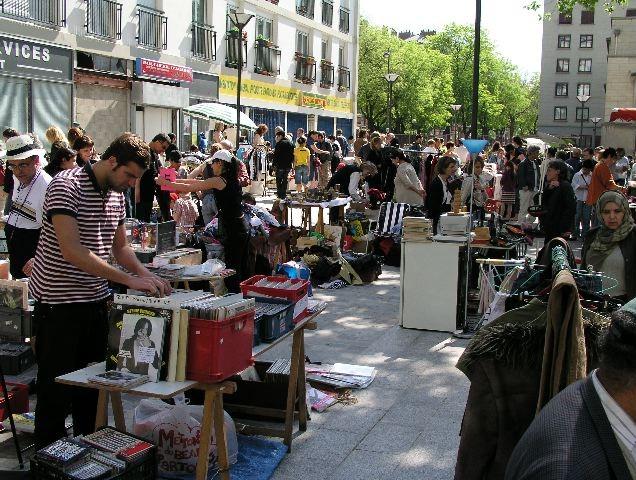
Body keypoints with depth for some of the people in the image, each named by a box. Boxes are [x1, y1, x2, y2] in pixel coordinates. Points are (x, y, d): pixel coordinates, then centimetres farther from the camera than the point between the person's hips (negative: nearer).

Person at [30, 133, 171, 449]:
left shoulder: (116, 194, 8)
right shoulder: (66, 186, -18)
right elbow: (72, 250, -29)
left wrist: (147, 276, 1)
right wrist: (129, 280, -30)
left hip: (96, 300, 8)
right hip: (59, 302, -7)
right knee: (57, 387, 2)